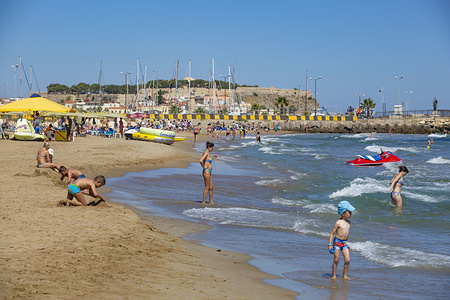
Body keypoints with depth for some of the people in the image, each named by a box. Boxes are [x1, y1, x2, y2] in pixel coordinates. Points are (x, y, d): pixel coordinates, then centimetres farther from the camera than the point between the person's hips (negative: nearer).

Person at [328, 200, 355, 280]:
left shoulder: (349, 222, 5)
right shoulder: (338, 223, -15)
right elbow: (332, 234, -11)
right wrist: (330, 245, -16)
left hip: (344, 243, 6)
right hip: (337, 242, -6)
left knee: (347, 260, 0)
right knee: (336, 260, 0)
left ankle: (344, 275, 13)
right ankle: (333, 276, 11)